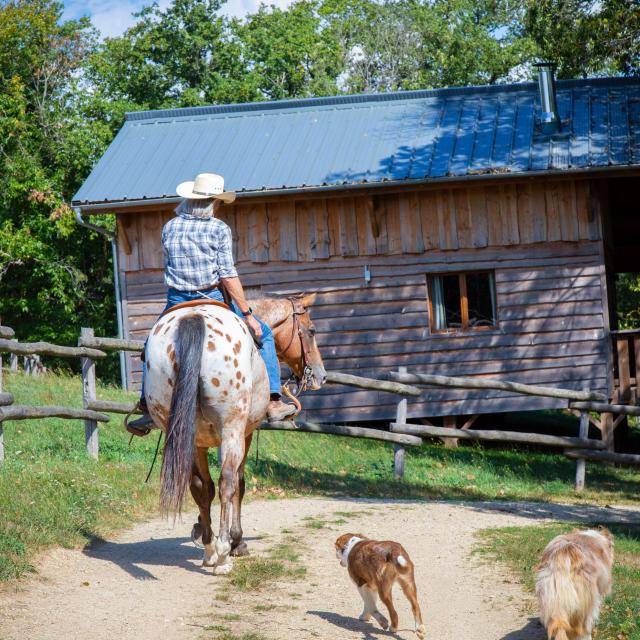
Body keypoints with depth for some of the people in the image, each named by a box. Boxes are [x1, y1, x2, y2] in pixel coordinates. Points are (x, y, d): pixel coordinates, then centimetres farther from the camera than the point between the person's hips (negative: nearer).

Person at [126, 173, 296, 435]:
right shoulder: (219, 229, -6)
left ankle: (147, 407, 20)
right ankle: (273, 401, 9)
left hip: (176, 304, 3)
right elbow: (228, 275, -11)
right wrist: (248, 314, -7)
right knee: (263, 334, 14)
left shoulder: (170, 227, 6)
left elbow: (169, 269, 14)